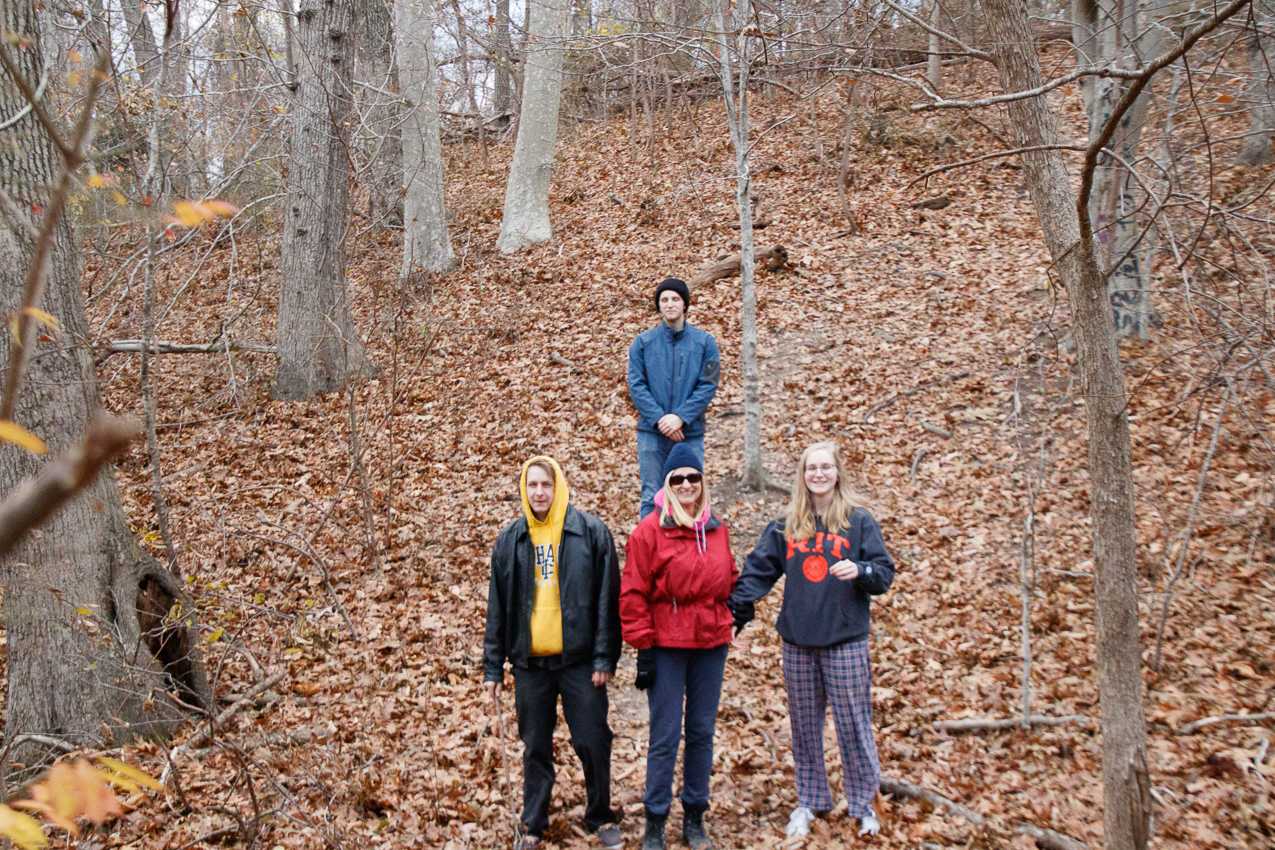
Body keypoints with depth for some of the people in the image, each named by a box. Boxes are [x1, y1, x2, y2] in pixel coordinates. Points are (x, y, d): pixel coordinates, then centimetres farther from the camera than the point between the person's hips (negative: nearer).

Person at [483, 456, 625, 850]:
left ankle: (601, 817, 24)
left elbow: (607, 598, -2)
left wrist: (605, 658, -7)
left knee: (593, 743, 4)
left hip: (579, 659, -2)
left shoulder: (591, 532, -2)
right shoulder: (510, 540, 6)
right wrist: (493, 667, 7)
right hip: (529, 661, 2)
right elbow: (497, 607, 10)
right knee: (535, 748, 11)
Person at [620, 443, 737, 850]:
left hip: (711, 642, 5)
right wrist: (643, 647, -10)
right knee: (665, 737, -1)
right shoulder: (650, 530, -7)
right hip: (667, 645, -4)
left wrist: (734, 608, 7)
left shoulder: (716, 527, 8)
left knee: (702, 732, 11)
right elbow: (632, 593, -8)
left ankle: (695, 817, 23)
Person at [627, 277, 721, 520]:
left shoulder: (705, 342, 7)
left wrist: (680, 417, -14)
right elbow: (636, 385, 0)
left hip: (691, 434, 0)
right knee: (652, 497, -1)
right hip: (651, 432, 0)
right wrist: (659, 419, -14)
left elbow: (708, 385, -2)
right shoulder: (643, 342, 8)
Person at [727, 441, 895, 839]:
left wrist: (860, 570, -22)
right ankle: (809, 802, 26)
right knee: (804, 726, 11)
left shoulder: (859, 521, -1)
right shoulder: (785, 526, 8)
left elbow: (885, 575, -1)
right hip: (797, 643, 3)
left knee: (853, 725, 1)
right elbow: (757, 571, 9)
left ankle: (863, 805, 17)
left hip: (846, 642, -3)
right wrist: (736, 614, 0)